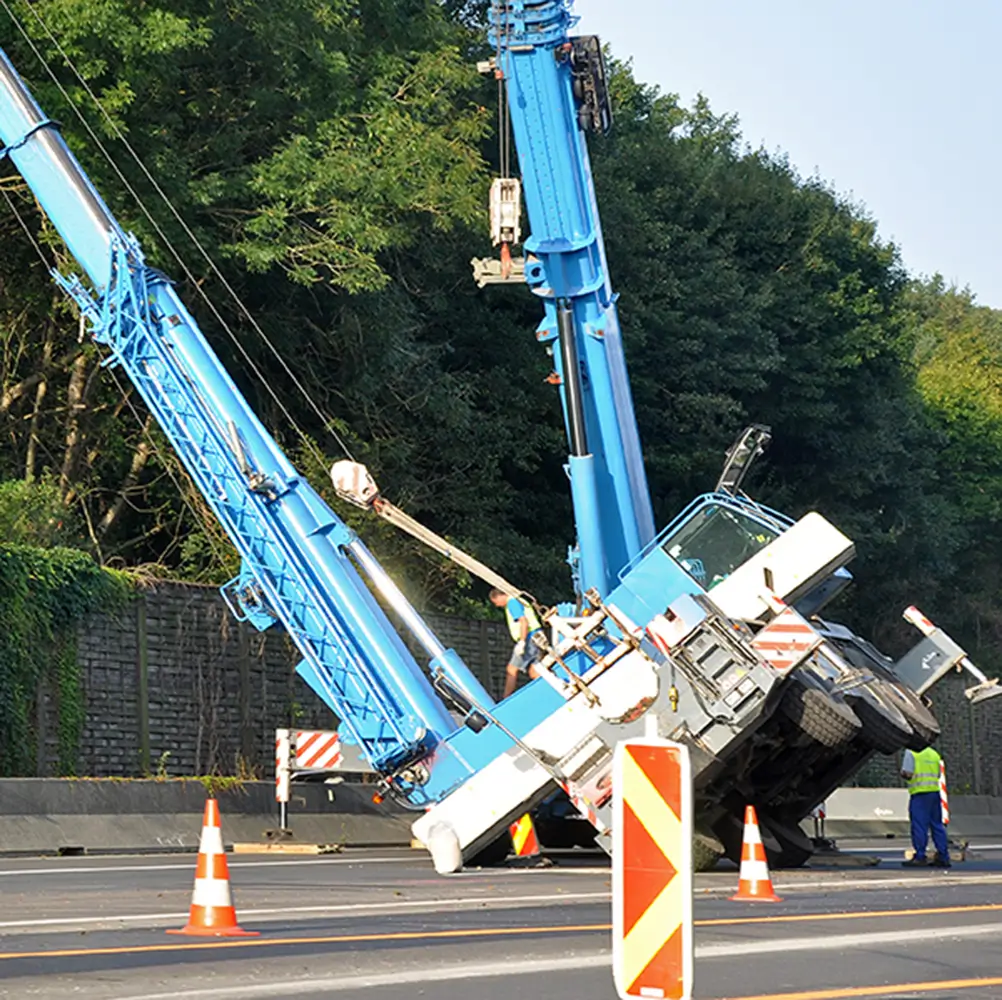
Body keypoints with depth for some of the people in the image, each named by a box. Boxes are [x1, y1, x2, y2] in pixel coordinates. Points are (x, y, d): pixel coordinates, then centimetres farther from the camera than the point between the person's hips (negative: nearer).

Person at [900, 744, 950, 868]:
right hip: (934, 792, 6)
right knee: (937, 825, 9)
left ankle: (920, 857, -6)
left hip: (919, 793, -6)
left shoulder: (911, 753, -5)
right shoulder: (934, 754, 16)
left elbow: (907, 774, -12)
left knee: (919, 826, -4)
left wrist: (902, 773, 9)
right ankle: (943, 857, 9)